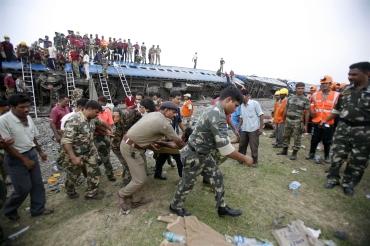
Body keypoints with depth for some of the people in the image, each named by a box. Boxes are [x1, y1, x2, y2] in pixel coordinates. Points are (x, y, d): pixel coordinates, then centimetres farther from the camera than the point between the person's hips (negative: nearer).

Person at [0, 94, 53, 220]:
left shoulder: (28, 118, 1)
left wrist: (40, 152, 14)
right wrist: (24, 159, -18)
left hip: (32, 154, 6)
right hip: (16, 159, -6)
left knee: (37, 184, 11)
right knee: (24, 188, 3)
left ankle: (38, 209, 28)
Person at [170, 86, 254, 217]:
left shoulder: (214, 110, 2)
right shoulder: (218, 116, -31)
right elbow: (225, 149, -31)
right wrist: (244, 159, -18)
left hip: (204, 153, 9)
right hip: (194, 156, -9)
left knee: (217, 177, 15)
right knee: (187, 182, 12)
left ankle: (222, 207, 32)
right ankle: (175, 206, 38)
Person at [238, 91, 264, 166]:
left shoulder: (255, 103, -8)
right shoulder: (241, 106, 9)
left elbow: (261, 115, -9)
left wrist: (261, 128, -13)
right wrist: (239, 127, 12)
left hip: (253, 129, -6)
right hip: (244, 129, 6)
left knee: (254, 147, 5)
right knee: (242, 145, 14)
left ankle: (255, 161, 22)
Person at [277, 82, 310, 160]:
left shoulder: (306, 100, -3)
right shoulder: (290, 98, 8)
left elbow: (307, 113, -4)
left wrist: (305, 124, -7)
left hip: (298, 122, -4)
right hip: (288, 121, 4)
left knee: (297, 138, 3)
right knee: (286, 136, 12)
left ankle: (294, 153, 14)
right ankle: (284, 151, 26)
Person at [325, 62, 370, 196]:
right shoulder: (346, 89, 5)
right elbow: (337, 108, 14)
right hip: (343, 127, 3)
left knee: (357, 161, 10)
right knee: (337, 155, 7)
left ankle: (348, 183, 26)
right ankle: (333, 178, 22)